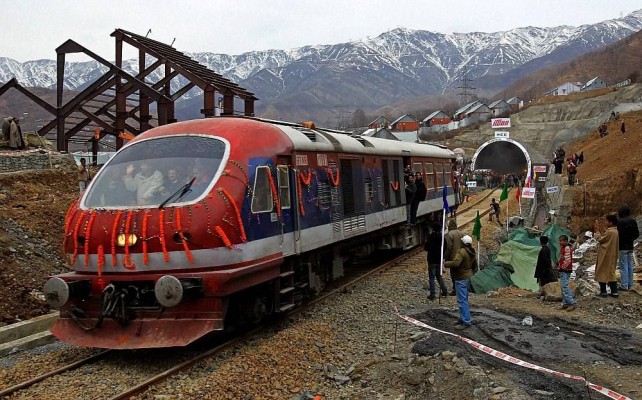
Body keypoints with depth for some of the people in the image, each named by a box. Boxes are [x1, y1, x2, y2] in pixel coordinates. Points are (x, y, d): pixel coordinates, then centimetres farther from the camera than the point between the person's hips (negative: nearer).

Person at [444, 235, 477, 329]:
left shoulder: (462, 252, -21)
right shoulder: (472, 252, 9)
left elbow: (455, 263, -31)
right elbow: (474, 264, 21)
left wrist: (446, 264, -15)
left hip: (461, 278, -10)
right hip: (468, 277, 10)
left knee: (462, 300, -7)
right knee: (464, 299, 18)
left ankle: (467, 321, -8)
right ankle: (463, 318, 26)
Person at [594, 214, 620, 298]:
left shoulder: (610, 232, -23)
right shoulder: (615, 231, 7)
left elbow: (600, 239, -16)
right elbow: (605, 236, 11)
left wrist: (597, 231, -4)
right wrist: (601, 229, 9)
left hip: (605, 256, -9)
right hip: (612, 256, 9)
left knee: (602, 272, 2)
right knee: (611, 272, 14)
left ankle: (603, 291, 7)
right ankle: (614, 292, 13)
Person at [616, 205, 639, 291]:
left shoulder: (619, 221, -19)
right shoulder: (633, 221, 5)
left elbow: (618, 234, -22)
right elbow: (637, 234, 10)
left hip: (622, 247, -7)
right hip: (630, 246, 7)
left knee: (623, 266, -4)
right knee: (630, 265, 14)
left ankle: (624, 285, -2)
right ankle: (630, 285, 20)